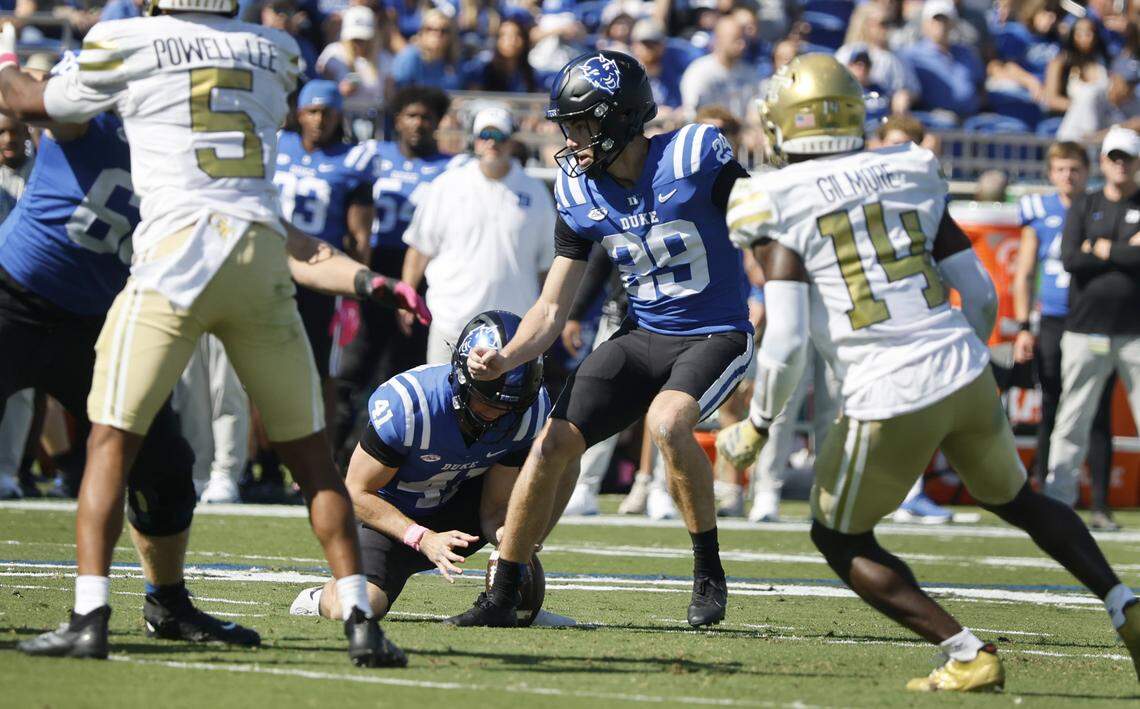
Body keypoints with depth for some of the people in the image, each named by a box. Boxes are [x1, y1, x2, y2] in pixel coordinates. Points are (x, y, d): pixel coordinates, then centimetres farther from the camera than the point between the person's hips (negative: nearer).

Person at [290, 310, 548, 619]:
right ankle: (324, 597, 9)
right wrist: (425, 539, -33)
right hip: (386, 512, -4)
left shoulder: (530, 411, -19)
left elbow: (494, 510, -13)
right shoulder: (406, 405, -32)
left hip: (455, 507, 4)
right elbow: (358, 492, -21)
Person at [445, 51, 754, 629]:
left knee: (666, 422, -33)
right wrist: (505, 359, -16)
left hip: (717, 336, -5)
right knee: (554, 444, -5)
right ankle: (502, 597, 9)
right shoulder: (580, 194, -1)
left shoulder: (695, 156, -18)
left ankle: (709, 573, -13)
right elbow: (552, 309, 1)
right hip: (644, 336, 5)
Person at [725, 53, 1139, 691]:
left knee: (841, 539, 17)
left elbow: (786, 345, -12)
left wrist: (763, 422, 3)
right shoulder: (909, 178, 11)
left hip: (891, 400, -5)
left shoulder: (780, 210, -3)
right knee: (1017, 499, 30)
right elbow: (983, 295, 11)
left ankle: (969, 656, 6)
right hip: (968, 375, 5)